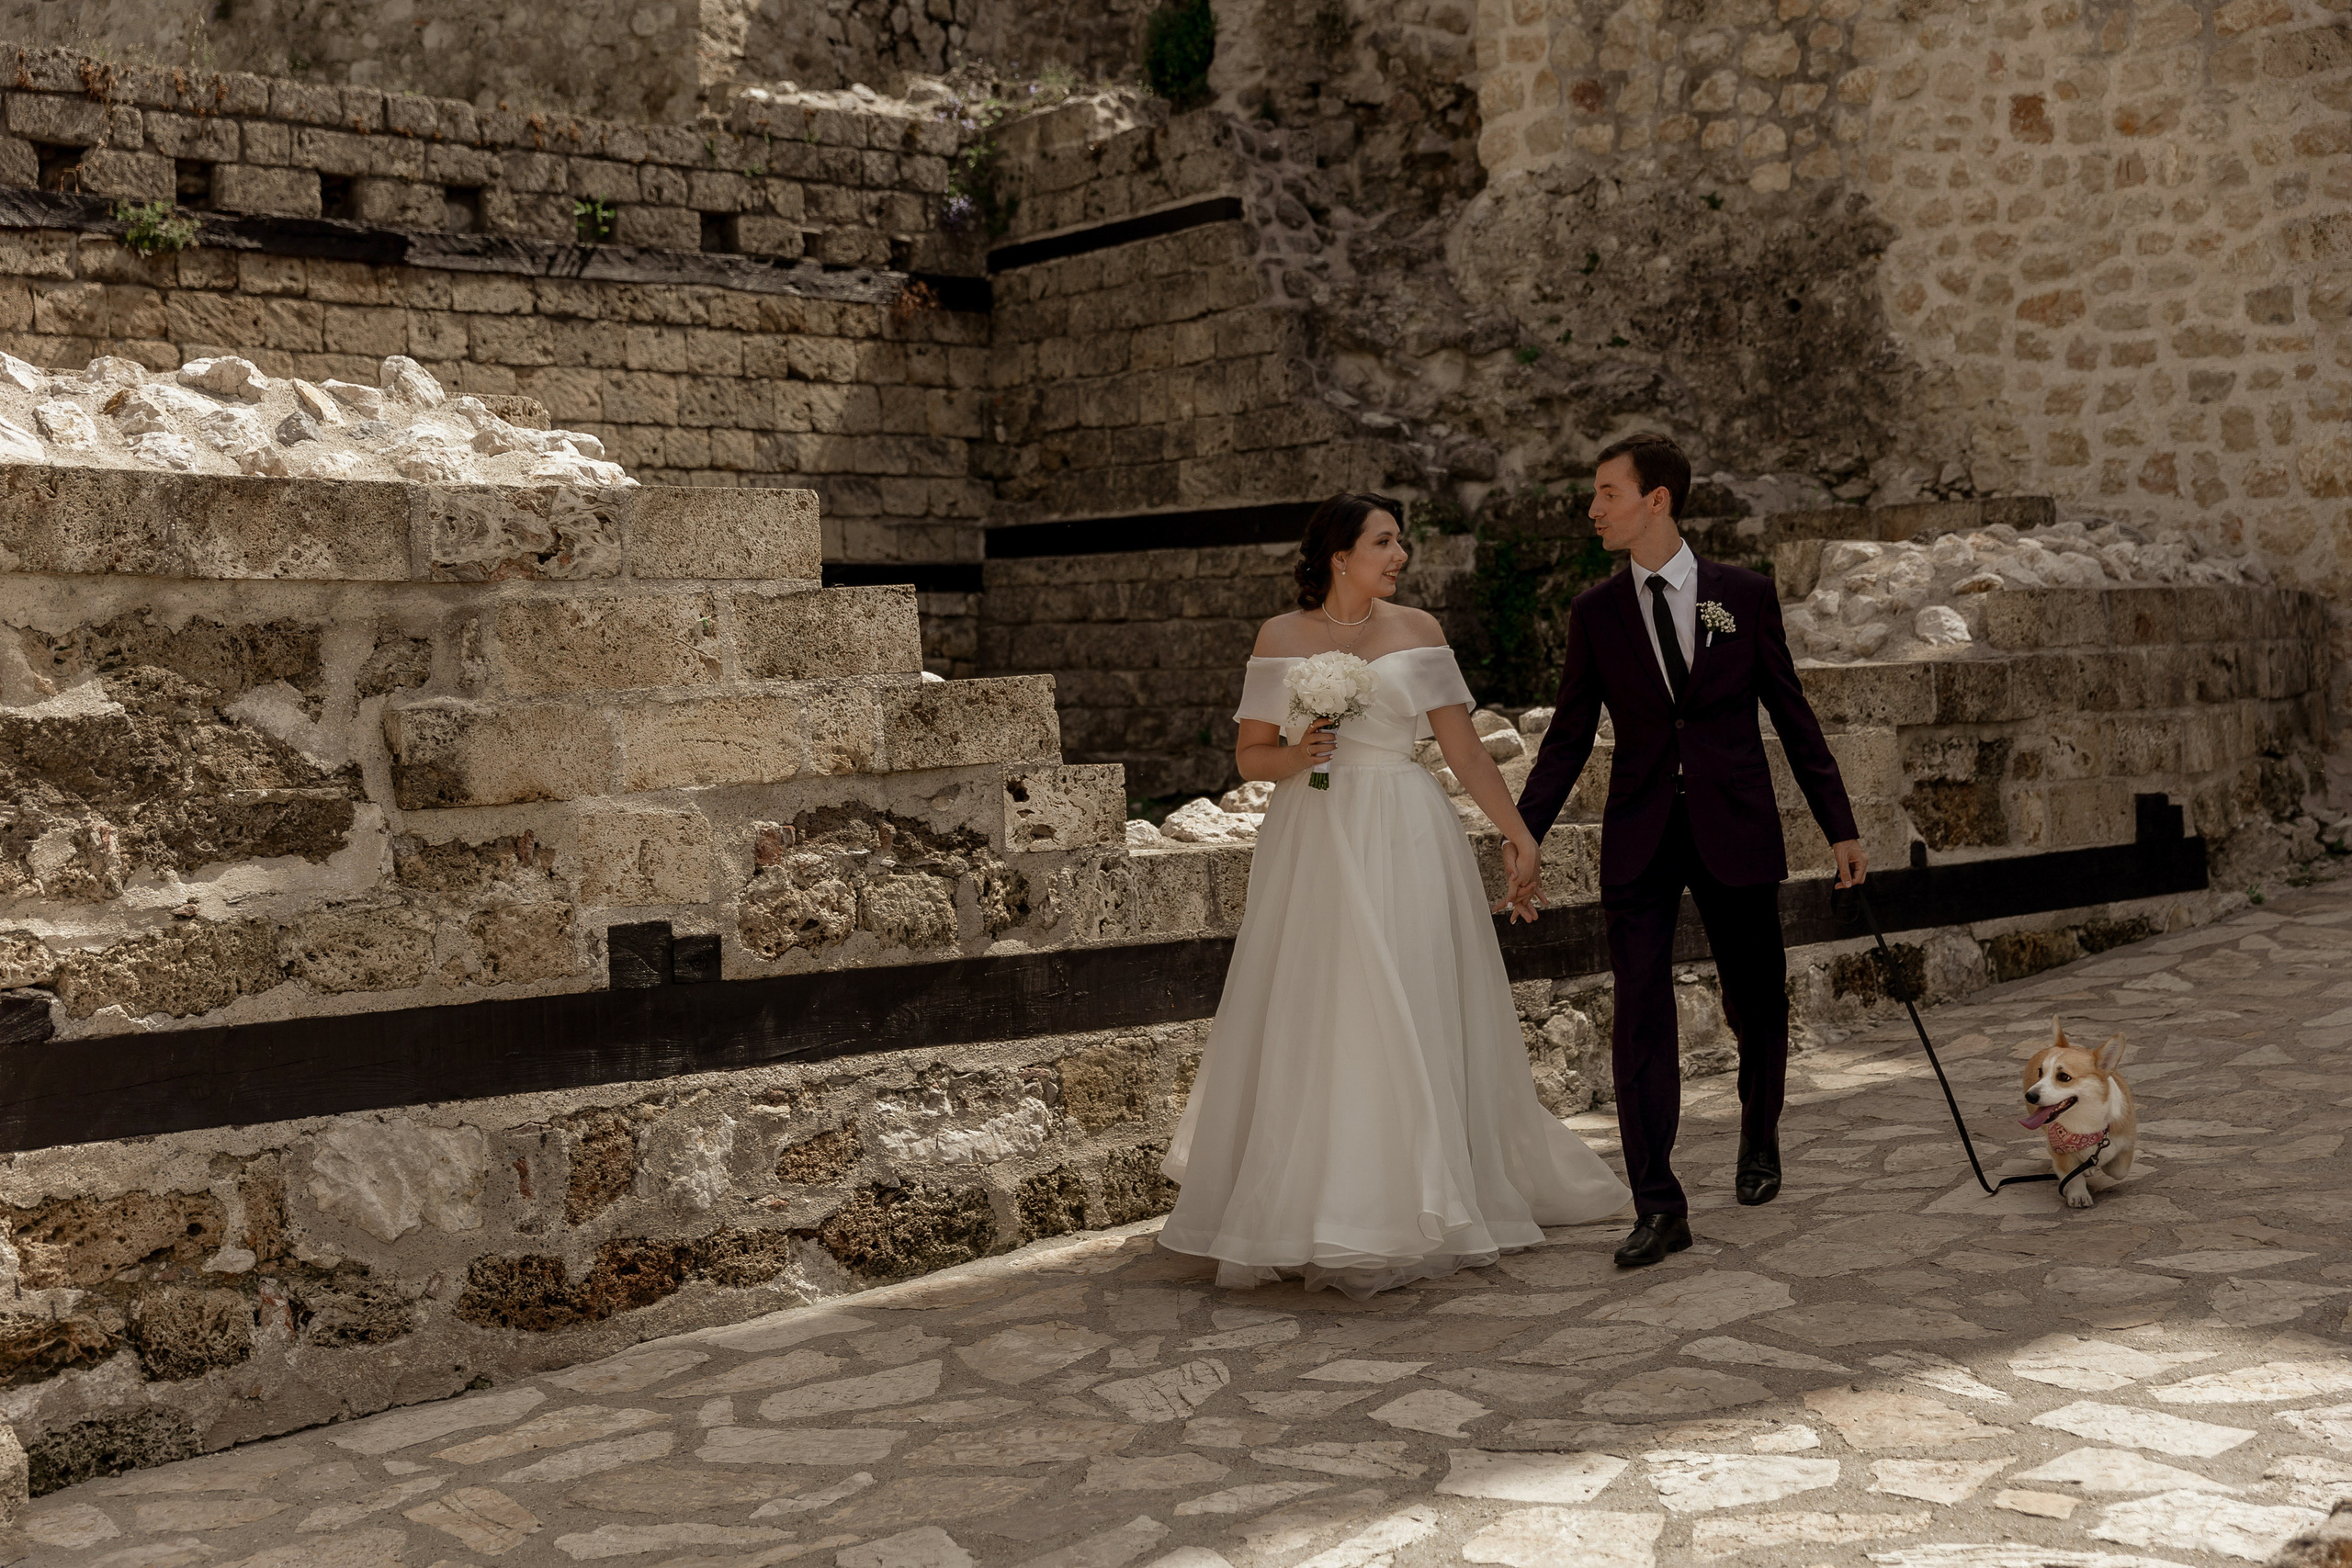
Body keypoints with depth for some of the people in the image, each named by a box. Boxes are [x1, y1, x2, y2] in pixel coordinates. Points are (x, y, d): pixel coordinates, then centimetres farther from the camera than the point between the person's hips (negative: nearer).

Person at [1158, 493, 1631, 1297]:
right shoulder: (1281, 637, 5)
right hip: (1314, 845, 0)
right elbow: (1249, 755, 7)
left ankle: (1415, 1205, 11)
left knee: (1411, 1019, 0)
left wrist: (1517, 829, -2)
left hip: (1406, 843, 0)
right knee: (1311, 1024, 0)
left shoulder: (1418, 629, 6)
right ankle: (1308, 1213, 11)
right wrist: (1297, 755, -13)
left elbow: (1465, 749, 4)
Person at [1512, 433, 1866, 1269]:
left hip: (1735, 831, 0)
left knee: (1756, 1004, 10)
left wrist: (1840, 825, 5)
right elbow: (1568, 738, 7)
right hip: (1639, 838, 1)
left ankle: (1759, 1138, 39)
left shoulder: (1745, 594, 1)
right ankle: (1658, 1206, -1)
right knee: (1640, 1018, -6)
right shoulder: (1594, 613, 5)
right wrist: (1523, 840, 1)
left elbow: (1793, 716, 5)